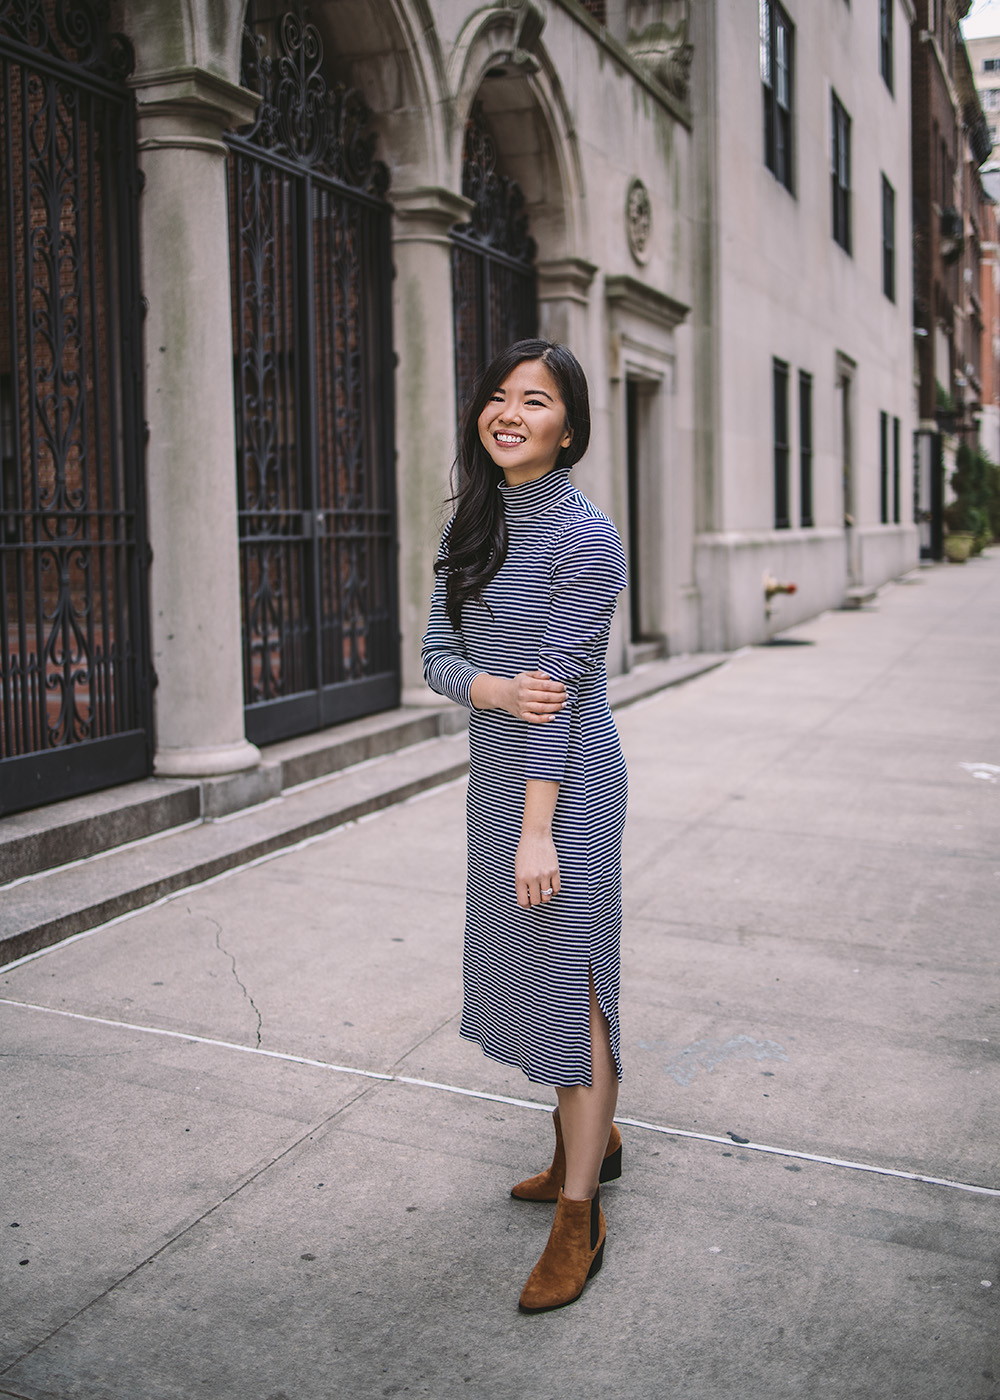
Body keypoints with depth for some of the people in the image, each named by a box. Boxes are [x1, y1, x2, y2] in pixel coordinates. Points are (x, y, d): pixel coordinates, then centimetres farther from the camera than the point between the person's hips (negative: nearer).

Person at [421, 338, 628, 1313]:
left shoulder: (584, 536, -15)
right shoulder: (472, 526, 8)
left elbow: (564, 687, -19)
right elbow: (436, 655, 4)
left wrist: (537, 830, -20)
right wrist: (494, 688, -18)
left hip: (566, 782, -8)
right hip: (494, 772, 8)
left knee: (569, 977, -2)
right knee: (523, 964, 17)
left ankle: (580, 1215, 11)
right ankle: (589, 1140, 38)